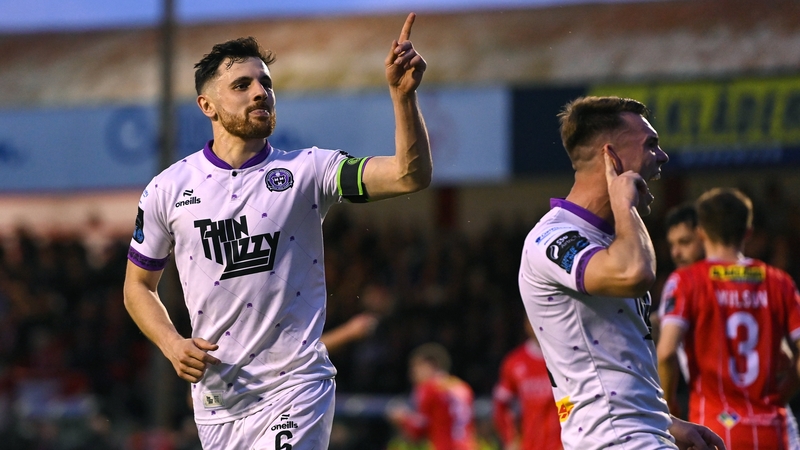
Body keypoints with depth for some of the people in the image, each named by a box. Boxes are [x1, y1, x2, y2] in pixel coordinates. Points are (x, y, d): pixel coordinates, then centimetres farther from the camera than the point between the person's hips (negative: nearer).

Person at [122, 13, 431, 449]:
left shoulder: (307, 170, -2)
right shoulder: (167, 189, 3)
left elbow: (411, 175, -13)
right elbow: (139, 284, 14)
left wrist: (402, 94, -27)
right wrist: (171, 344, -5)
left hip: (292, 390, -3)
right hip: (214, 394, 3)